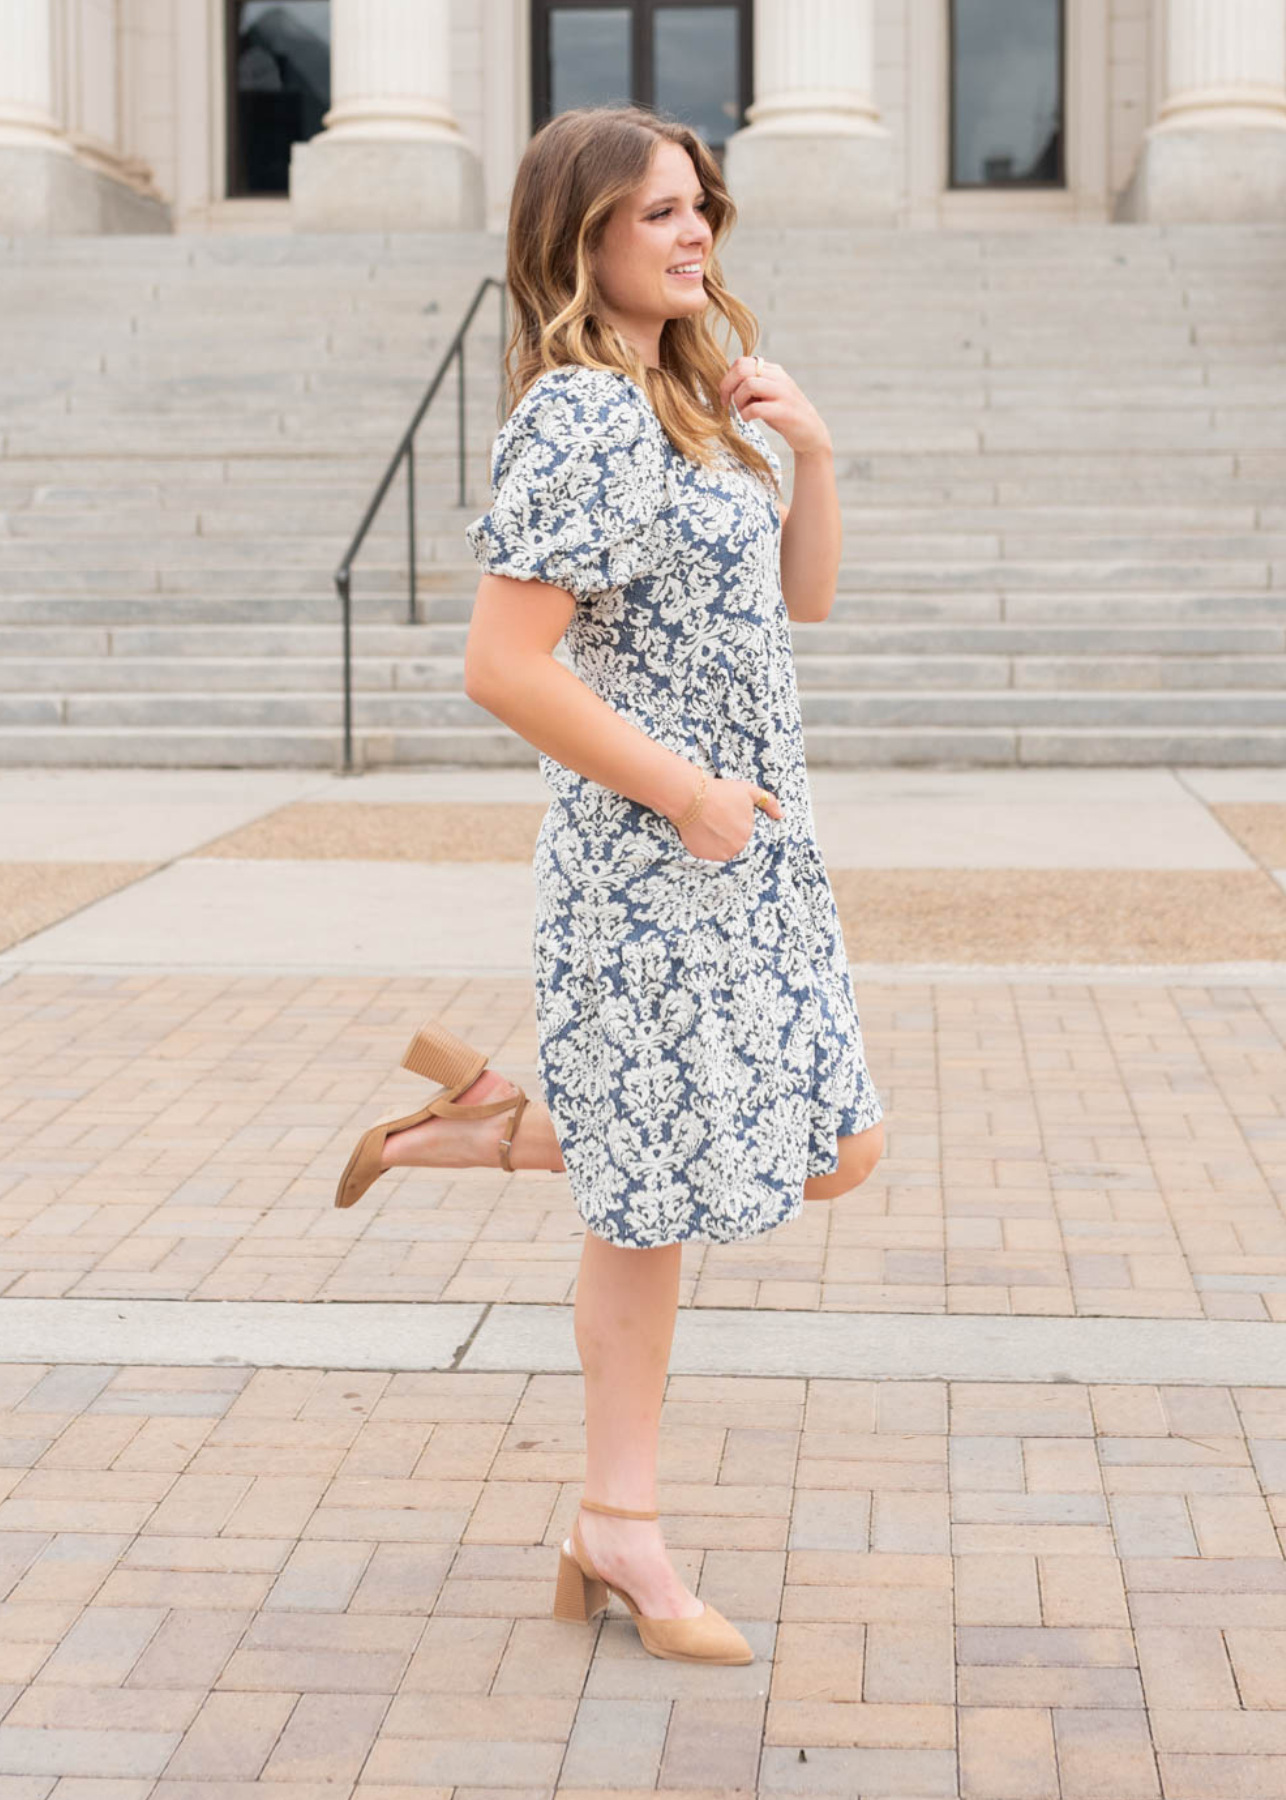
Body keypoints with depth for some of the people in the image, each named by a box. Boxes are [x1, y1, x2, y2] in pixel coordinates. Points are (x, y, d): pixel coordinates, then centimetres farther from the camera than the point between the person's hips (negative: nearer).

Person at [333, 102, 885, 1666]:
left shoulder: (687, 404, 13)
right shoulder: (580, 421, -16)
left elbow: (802, 595, 18)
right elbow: (504, 667, -24)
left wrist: (813, 453, 0)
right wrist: (688, 793, -17)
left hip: (751, 853, 9)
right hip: (648, 863, -9)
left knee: (830, 1152, 15)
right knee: (658, 1190, 1)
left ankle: (485, 1122, 22)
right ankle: (621, 1529, 18)